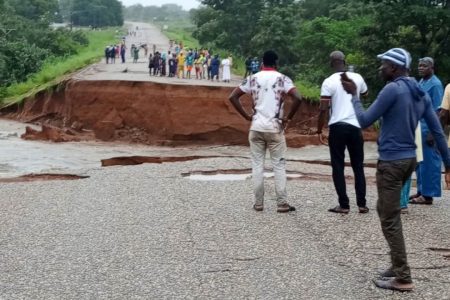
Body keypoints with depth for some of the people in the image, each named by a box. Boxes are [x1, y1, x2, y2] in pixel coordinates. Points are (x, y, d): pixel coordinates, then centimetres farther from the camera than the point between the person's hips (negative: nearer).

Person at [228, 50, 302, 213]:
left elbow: (233, 97, 2)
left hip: (256, 127, 2)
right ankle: (282, 203, 4)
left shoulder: (253, 79, 5)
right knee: (279, 165, 5)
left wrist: (246, 116, 5)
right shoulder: (282, 78, -3)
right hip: (275, 127, -2)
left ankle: (258, 203, 9)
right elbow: (298, 98, -16)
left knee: (257, 165, 8)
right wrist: (289, 117, -5)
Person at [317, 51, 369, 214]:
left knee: (338, 166, 4)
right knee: (358, 166, 11)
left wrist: (319, 130, -1)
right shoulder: (357, 78, 4)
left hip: (337, 127, -3)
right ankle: (362, 204, 10)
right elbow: (365, 93, 26)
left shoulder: (329, 82, -8)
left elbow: (323, 109, -11)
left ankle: (344, 205, 2)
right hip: (355, 126, 3)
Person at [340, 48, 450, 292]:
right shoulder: (420, 93, 10)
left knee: (390, 219, -4)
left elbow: (364, 121, -12)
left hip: (391, 161, -9)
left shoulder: (392, 89, -15)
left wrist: (353, 94, 0)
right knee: (386, 210, 22)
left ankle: (403, 278, -3)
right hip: (409, 159, 9)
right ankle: (398, 266, 26)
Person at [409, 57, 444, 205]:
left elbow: (437, 111, -15)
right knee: (419, 161, 13)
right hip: (418, 127, 9)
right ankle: (421, 191, 22)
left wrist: (432, 133, -19)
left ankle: (428, 195, 1)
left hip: (428, 128, -9)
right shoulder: (421, 82, 14)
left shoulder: (435, 84, -12)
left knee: (428, 161, -3)